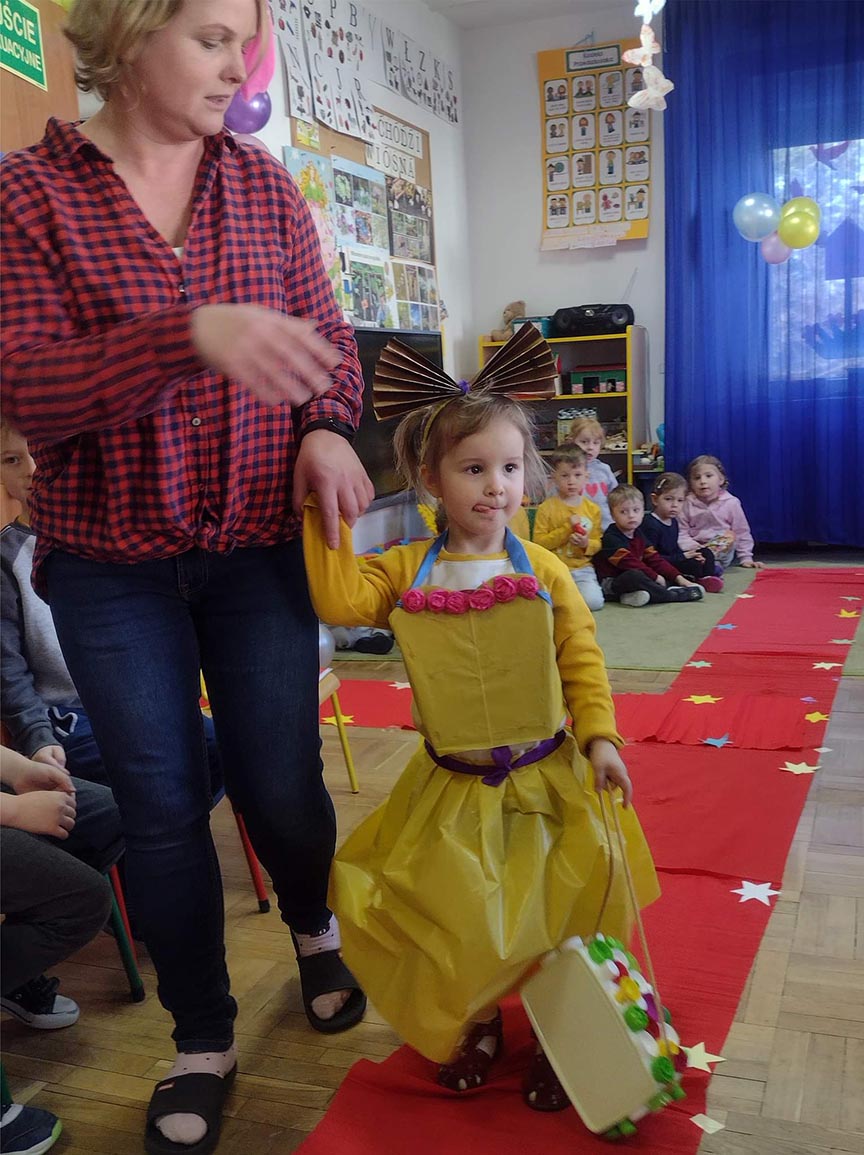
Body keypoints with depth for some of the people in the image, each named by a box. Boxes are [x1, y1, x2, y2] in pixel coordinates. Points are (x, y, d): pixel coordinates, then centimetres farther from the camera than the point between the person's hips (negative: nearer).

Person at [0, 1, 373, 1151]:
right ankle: (202, 1040, 31)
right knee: (163, 805, 8)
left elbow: (328, 336, 9)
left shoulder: (263, 184, 4)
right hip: (112, 561, -1)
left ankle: (313, 929, 42)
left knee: (283, 786, 6)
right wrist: (190, 333, -29)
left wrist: (329, 429, -12)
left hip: (260, 544, 2)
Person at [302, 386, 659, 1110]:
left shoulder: (544, 572, -3)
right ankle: (476, 1023, 32)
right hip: (452, 786, 1)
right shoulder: (406, 573, -1)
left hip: (547, 778, -1)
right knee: (448, 912, 1)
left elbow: (582, 661, -1)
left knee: (561, 908, -4)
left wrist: (600, 737, -11)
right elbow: (340, 599, -17)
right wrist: (325, 513, -17)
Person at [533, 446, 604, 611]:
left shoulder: (592, 509, 6)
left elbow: (597, 543, 11)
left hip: (582, 568, 3)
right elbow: (539, 542, -9)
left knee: (593, 602, -20)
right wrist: (567, 528, -15)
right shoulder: (546, 508, -4)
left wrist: (587, 544, -12)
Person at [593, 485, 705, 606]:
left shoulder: (638, 534, 12)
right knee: (634, 575, -37)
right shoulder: (611, 537, -15)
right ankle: (674, 595, -23)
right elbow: (628, 562, -22)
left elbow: (654, 559, 9)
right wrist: (655, 577, -19)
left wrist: (678, 577, -1)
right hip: (610, 584, -9)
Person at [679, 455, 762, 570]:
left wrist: (746, 558, 2)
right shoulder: (687, 503, 0)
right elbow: (681, 534, -4)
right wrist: (694, 549, -21)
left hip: (724, 550, 0)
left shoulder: (731, 503, 0)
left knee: (729, 536, -30)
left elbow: (742, 533, 7)